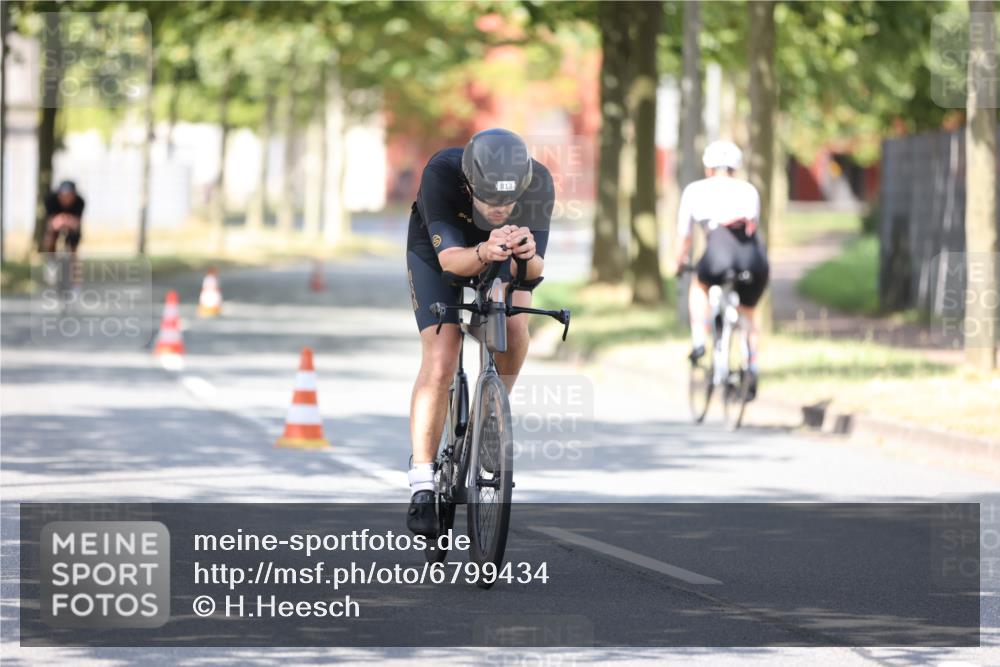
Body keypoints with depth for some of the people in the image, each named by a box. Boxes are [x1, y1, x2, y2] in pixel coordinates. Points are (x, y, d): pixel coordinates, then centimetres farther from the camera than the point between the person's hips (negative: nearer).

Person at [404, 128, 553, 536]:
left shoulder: (538, 185, -34)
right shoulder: (441, 174, -39)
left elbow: (534, 271, -35)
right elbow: (449, 258, -42)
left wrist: (528, 256, -58)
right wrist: (484, 254, -63)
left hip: (501, 258, 2)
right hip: (437, 252, -2)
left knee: (514, 325, -25)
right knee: (439, 363, -17)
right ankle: (422, 487, -13)